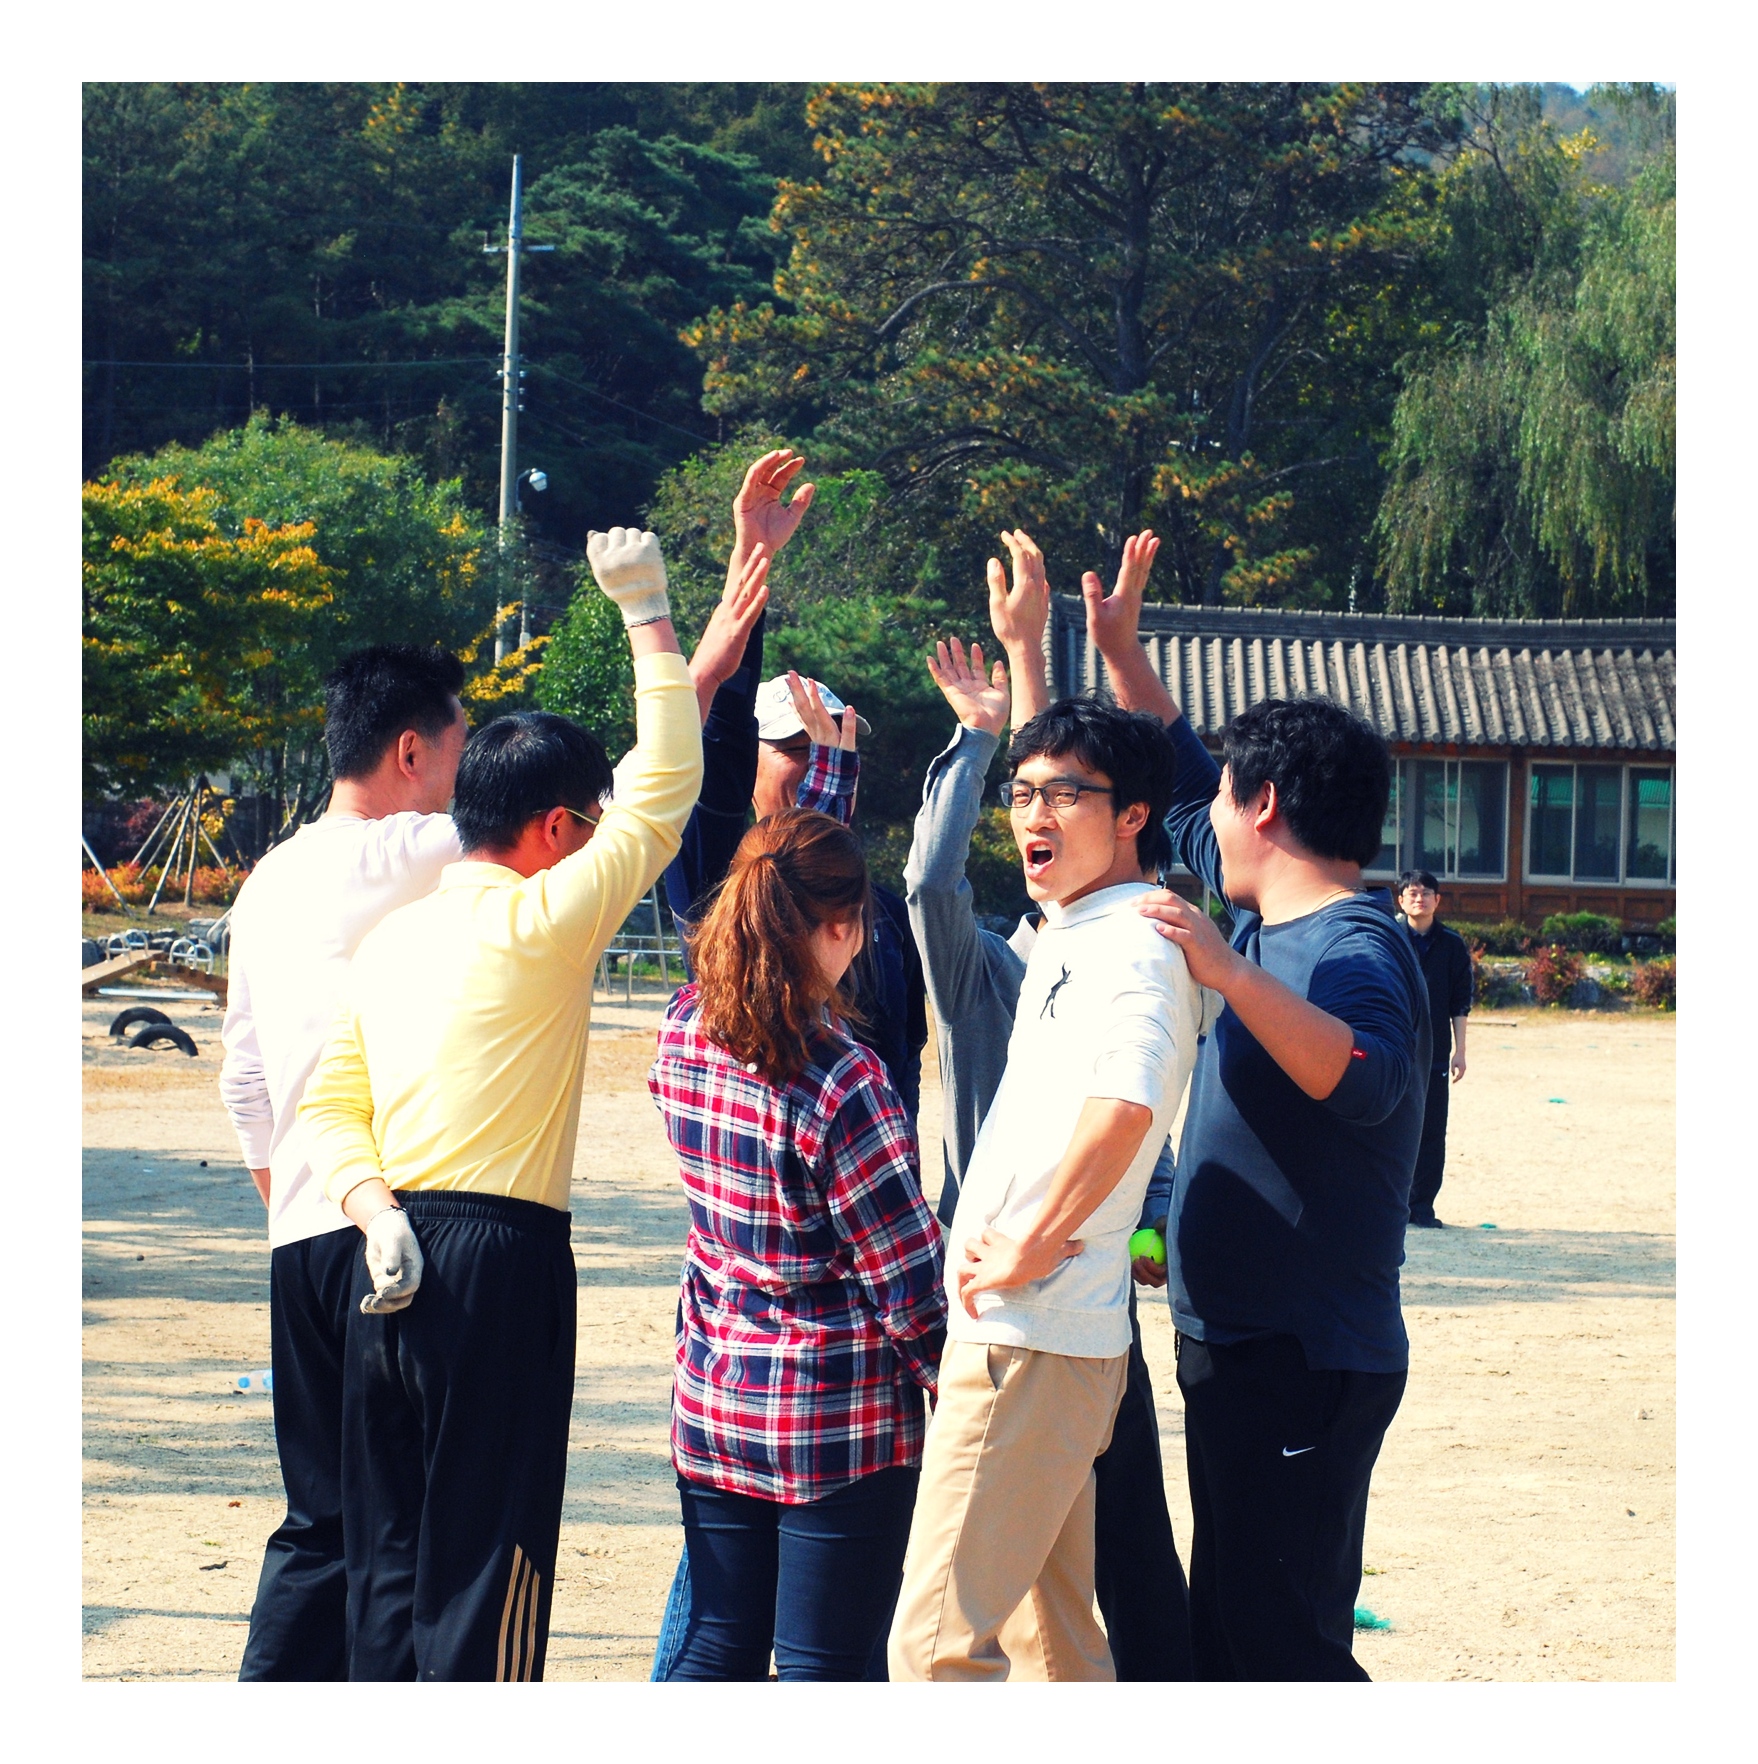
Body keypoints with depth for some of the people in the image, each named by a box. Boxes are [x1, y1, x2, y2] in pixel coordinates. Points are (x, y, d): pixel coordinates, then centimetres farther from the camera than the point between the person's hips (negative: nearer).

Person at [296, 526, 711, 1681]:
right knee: (485, 1564, -4)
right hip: (499, 1260, -7)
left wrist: (375, 1206, -1)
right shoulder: (542, 922, -8)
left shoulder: (392, 939, 14)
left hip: (397, 1265, 7)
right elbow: (666, 787, -4)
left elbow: (328, 1105, 12)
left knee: (388, 1560, 10)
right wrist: (648, 613, 2)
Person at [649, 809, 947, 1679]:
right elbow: (908, 1283, -15)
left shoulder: (684, 1030, -2)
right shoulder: (840, 1084, -20)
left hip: (712, 1398, 6)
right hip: (840, 1415, -6)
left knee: (718, 1647, 14)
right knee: (821, 1669, 1)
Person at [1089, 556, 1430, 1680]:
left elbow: (1363, 1081, -38)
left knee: (1277, 1639, -11)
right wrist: (1124, 657, 27)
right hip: (1240, 1342, 10)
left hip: (1306, 1365, -10)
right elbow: (1183, 791, 28)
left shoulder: (1355, 948, -17)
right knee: (1233, 1627, 15)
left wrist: (1231, 974, -45)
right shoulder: (1268, 923, 12)